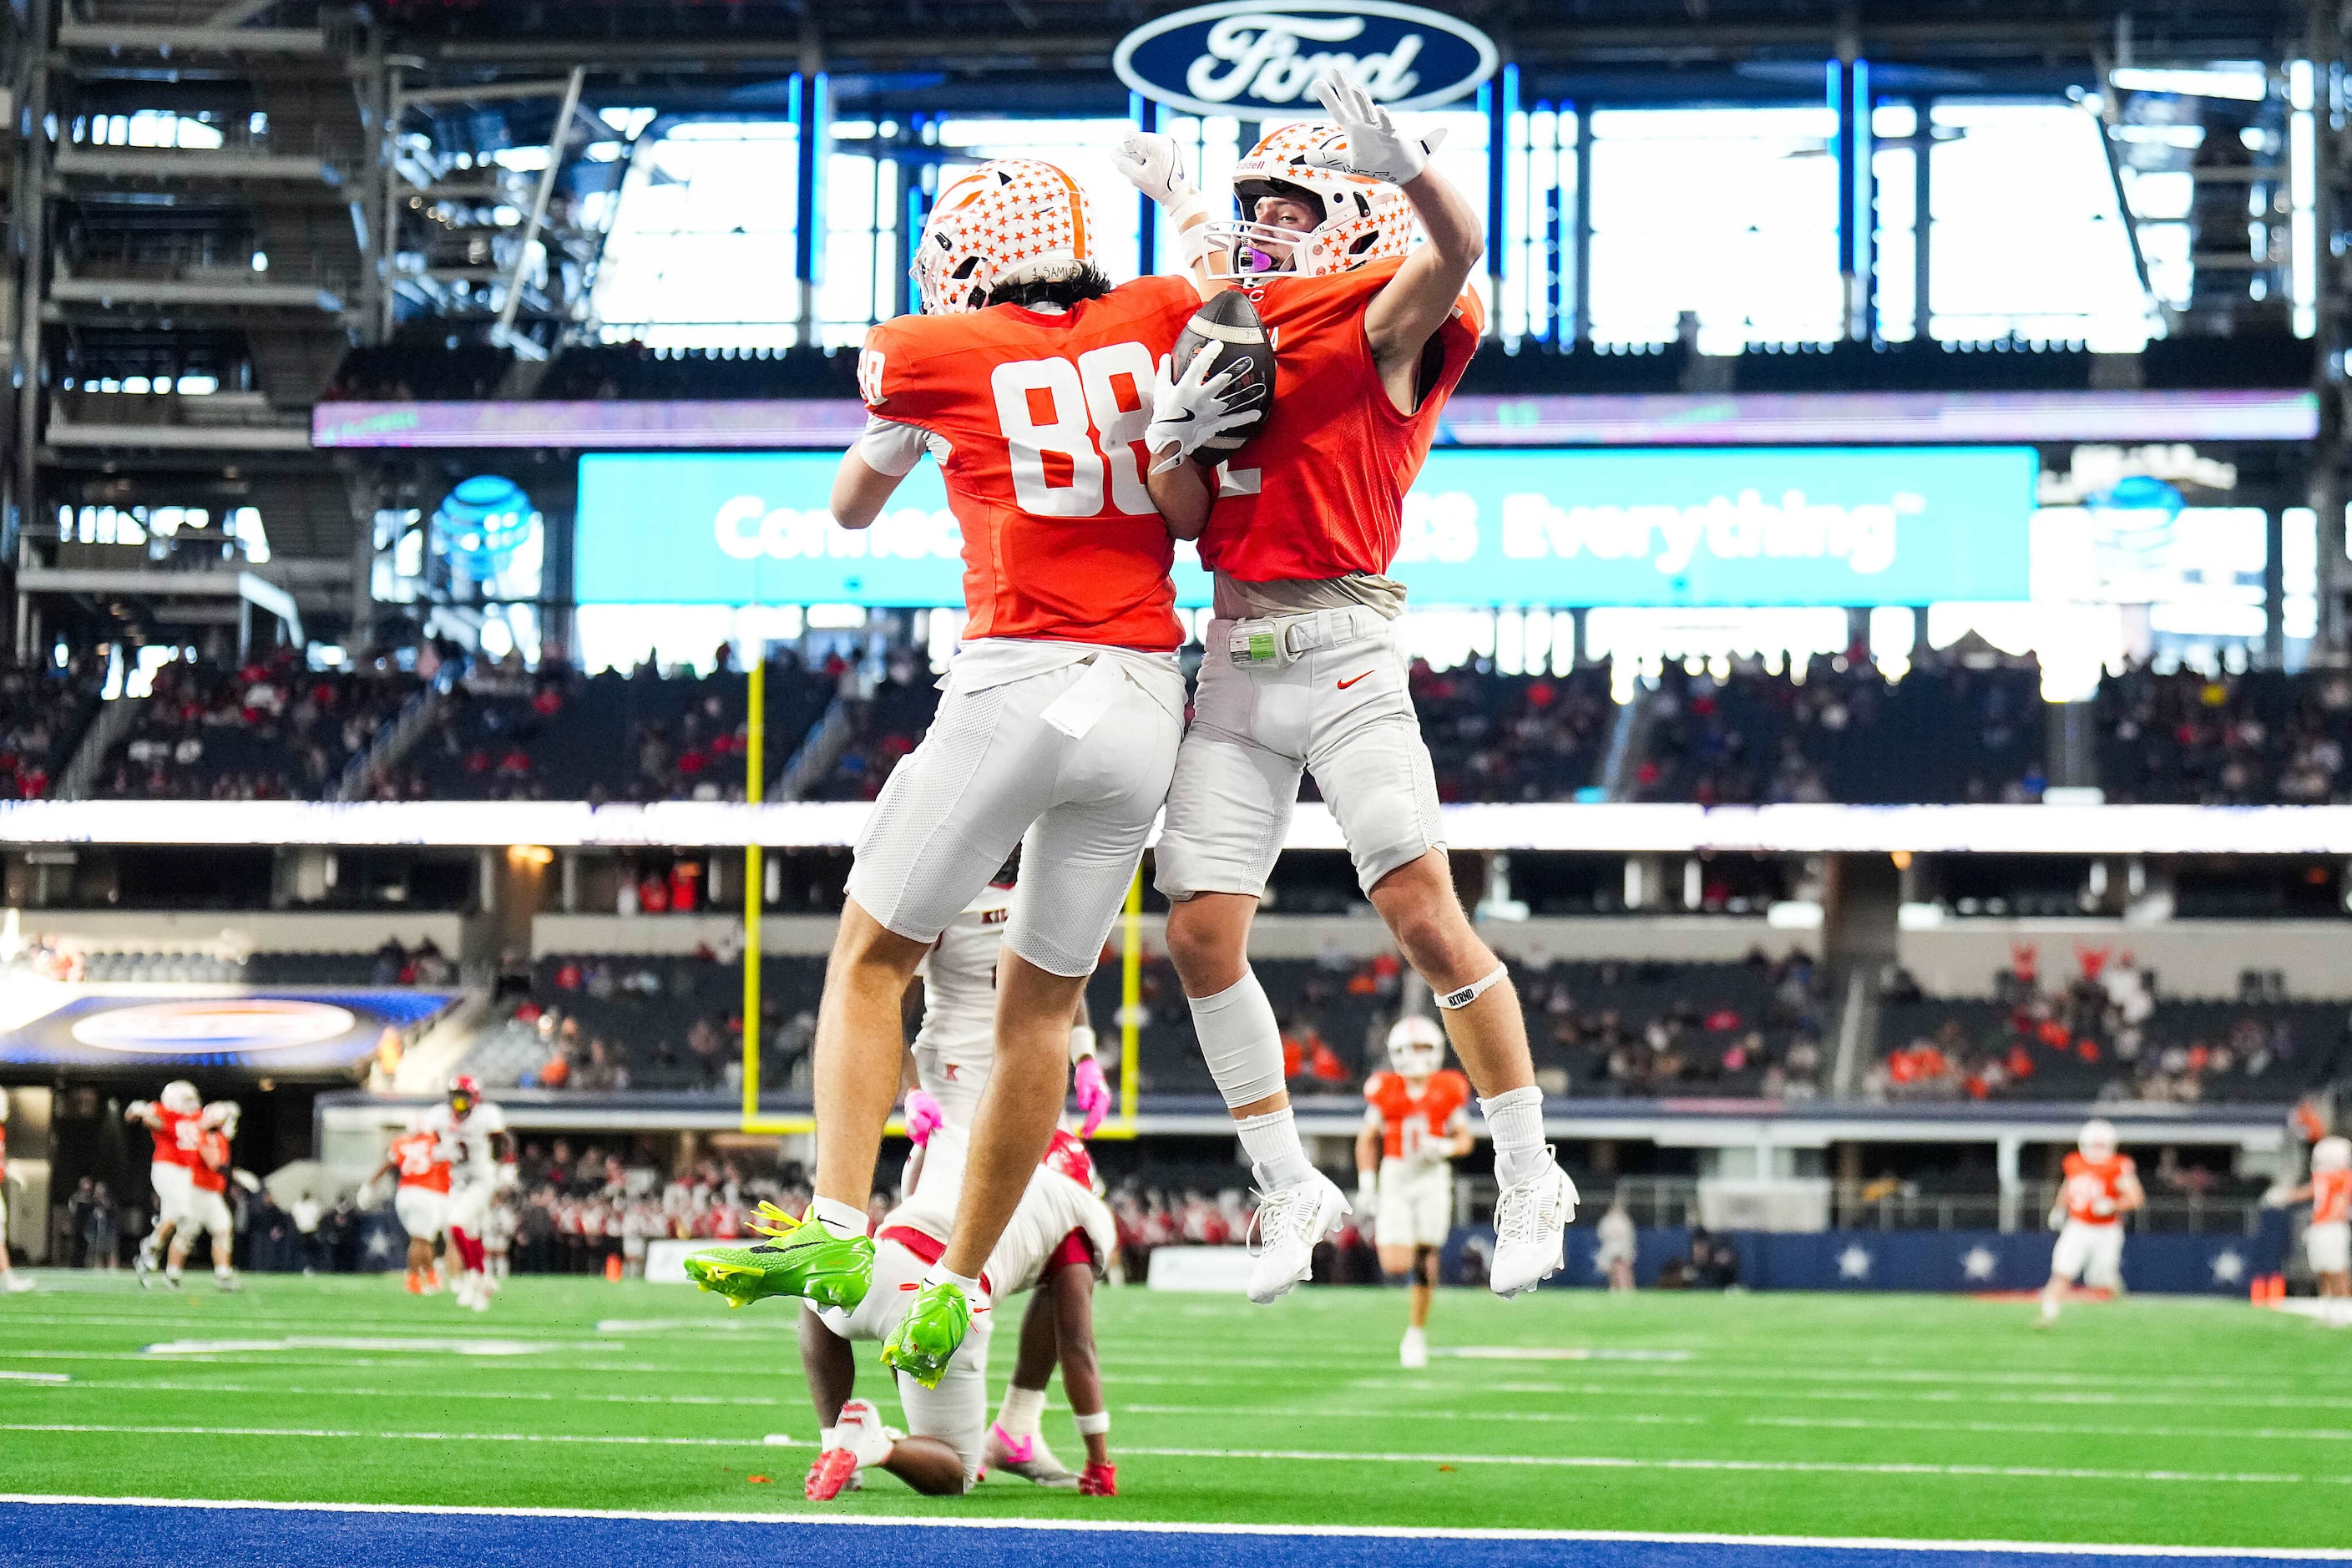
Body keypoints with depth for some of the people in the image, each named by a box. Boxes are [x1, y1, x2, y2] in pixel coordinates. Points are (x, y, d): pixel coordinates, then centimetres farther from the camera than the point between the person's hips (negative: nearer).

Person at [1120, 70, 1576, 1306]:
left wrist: (1401, 167, -43)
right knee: (1201, 938, 2)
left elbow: (1456, 252, -24)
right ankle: (1287, 1189, 17)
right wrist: (1178, 439, -6)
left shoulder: (1382, 320, -1)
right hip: (1235, 658, 6)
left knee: (1426, 920, -10)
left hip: (1343, 652, -6)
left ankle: (1529, 1179, 4)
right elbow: (1187, 519, 14)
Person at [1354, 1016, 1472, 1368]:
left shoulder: (1448, 1090, -1)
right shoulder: (1385, 1091, -2)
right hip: (1395, 1178, 0)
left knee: (1424, 1258, -5)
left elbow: (1464, 1139, 6)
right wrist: (1366, 1185, 2)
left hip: (1433, 1178, 0)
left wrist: (1444, 1148, -16)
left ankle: (1417, 1334, 9)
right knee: (1395, 1267, -12)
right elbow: (1367, 1139, 8)